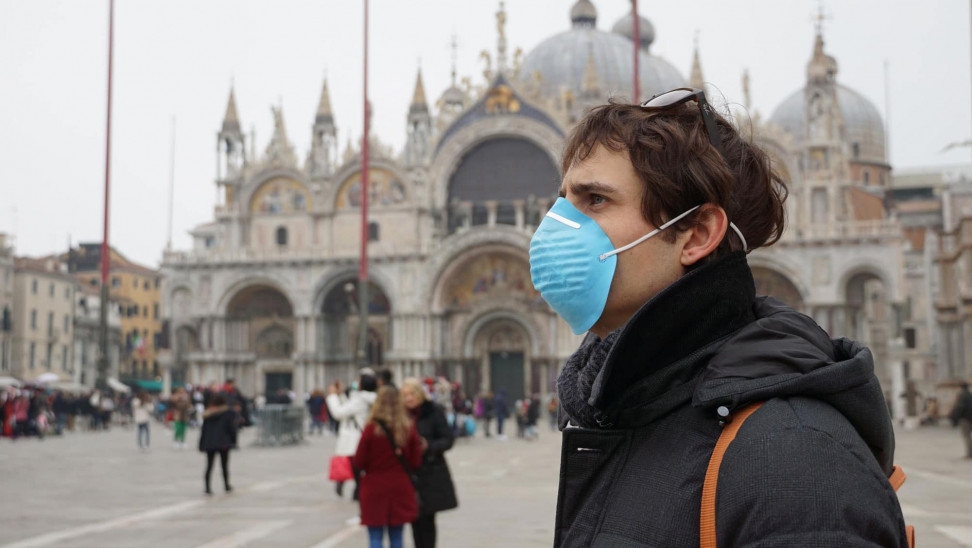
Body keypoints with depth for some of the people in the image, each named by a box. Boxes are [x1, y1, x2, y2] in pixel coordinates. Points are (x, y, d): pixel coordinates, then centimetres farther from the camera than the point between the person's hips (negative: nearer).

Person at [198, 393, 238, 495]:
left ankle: (207, 487, -2)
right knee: (224, 465, 10)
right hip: (223, 443, -2)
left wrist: (202, 444, 10)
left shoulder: (207, 415, 5)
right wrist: (233, 441, 0)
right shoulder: (228, 413, -5)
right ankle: (226, 485, 15)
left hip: (209, 443, 2)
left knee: (209, 466, 6)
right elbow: (232, 428, -7)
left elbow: (204, 429, 6)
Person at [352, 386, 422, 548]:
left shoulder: (371, 429, -12)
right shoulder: (409, 428, -5)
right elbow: (416, 462, 0)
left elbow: (359, 463, -9)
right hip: (400, 489, 3)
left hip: (375, 489, -3)